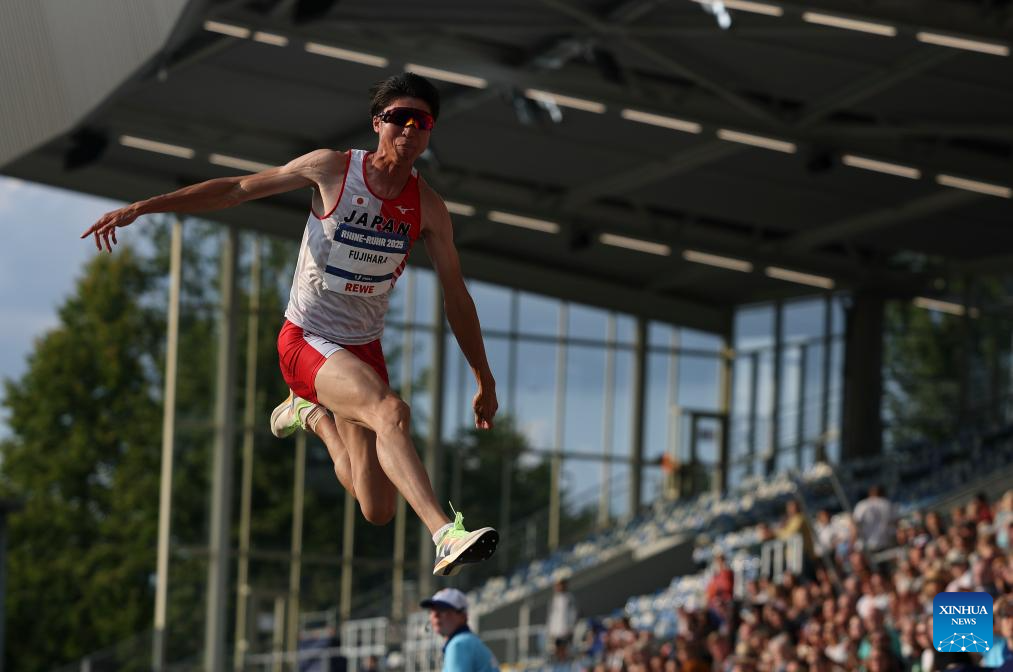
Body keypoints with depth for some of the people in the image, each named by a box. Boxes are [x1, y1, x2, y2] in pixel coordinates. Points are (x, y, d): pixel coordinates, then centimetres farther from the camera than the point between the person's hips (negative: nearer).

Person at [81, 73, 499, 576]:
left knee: (377, 511, 3)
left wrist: (485, 381, 12)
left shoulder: (427, 206, -1)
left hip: (364, 351, 4)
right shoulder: (331, 169, -9)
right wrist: (140, 208, -5)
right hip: (306, 341, -4)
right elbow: (237, 189, -1)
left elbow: (456, 295, 9)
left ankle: (313, 416, 29)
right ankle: (445, 535, -43)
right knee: (391, 411, -35)